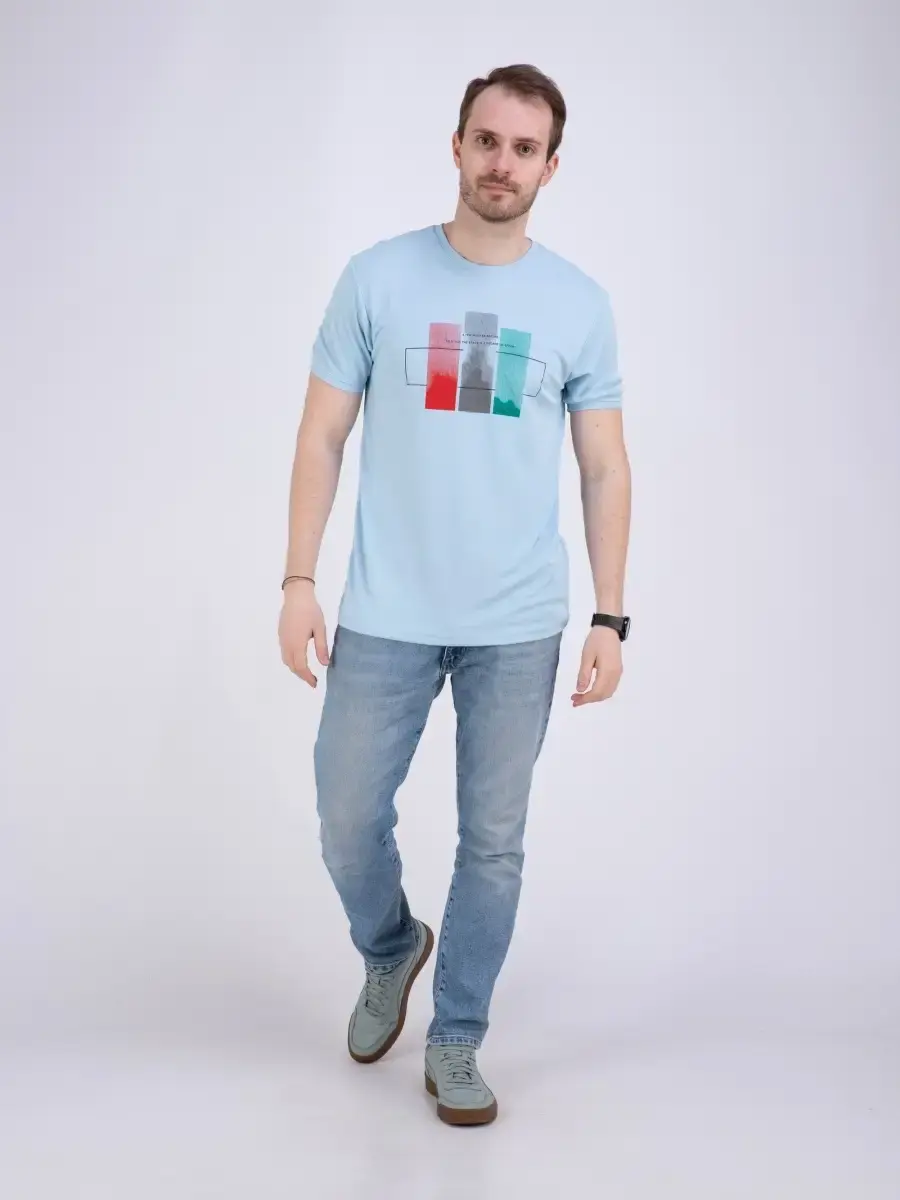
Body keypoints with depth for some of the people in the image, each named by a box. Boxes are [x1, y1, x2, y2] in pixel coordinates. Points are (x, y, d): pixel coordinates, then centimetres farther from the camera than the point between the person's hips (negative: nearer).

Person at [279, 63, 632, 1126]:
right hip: (384, 618, 0)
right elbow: (322, 439, 2)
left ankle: (455, 1042, 27)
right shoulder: (377, 278, 0)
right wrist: (298, 580, -5)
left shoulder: (579, 304, 3)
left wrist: (609, 617, 0)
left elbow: (605, 470, 5)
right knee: (348, 820, 8)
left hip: (518, 628, 1)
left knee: (493, 843, 8)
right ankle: (391, 952, 40)